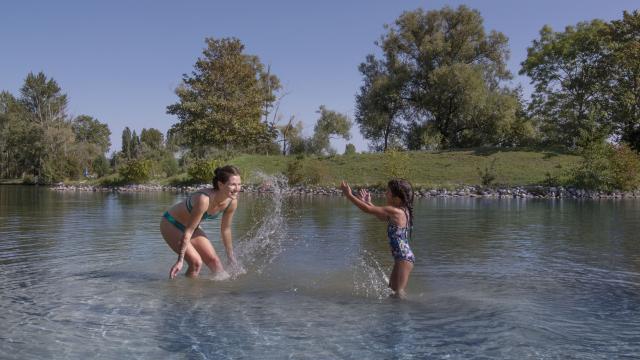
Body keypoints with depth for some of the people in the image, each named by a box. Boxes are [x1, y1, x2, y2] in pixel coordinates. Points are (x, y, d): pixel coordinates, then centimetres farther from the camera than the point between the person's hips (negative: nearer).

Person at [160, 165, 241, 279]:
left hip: (191, 226, 7)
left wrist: (230, 255, 9)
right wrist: (180, 260, -28)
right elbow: (188, 232, -31)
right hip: (171, 224, -6)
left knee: (214, 260, 4)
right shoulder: (204, 199, -38)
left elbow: (225, 229, 0)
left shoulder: (232, 202, -17)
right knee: (196, 262, -17)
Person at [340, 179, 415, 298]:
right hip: (402, 258, 10)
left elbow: (368, 210, -18)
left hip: (404, 258, -10)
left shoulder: (394, 211, -19)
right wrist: (368, 202, 26)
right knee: (393, 289, 18)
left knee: (399, 292, -7)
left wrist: (349, 195, -10)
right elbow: (382, 217, 27)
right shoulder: (402, 211, 10)